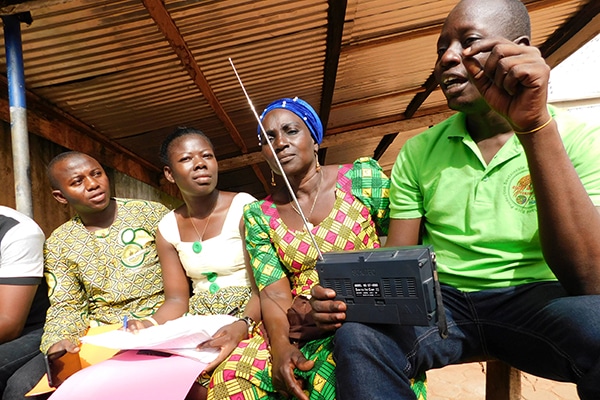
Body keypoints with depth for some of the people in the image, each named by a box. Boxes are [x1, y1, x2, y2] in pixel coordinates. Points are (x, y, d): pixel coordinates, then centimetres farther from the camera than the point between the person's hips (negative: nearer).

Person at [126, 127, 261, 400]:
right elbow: (177, 299, 4)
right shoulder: (168, 228, 5)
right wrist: (151, 325, -17)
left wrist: (242, 327, -33)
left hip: (248, 315, -4)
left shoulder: (244, 208, -11)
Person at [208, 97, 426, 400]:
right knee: (230, 376, -21)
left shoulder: (363, 177, 1)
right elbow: (274, 292, 1)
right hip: (302, 327, 3)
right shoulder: (258, 215, 8)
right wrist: (281, 345, -19)